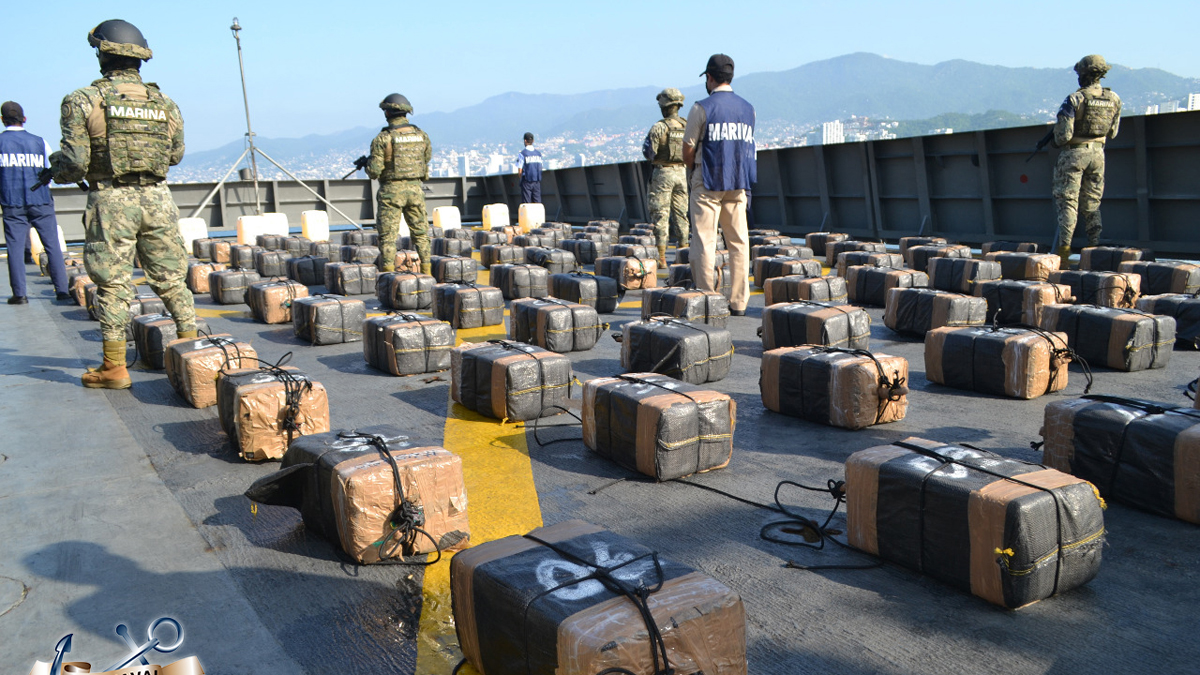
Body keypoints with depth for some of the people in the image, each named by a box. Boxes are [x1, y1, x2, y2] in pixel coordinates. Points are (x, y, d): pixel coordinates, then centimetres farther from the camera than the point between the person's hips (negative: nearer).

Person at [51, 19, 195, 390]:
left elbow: (75, 163, -8)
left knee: (112, 283, 3)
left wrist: (56, 167, 13)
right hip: (157, 198, 3)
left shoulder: (84, 100, -5)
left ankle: (114, 367, 6)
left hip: (111, 201, -3)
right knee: (170, 278, 12)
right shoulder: (165, 103, 7)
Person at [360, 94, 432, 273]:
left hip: (392, 191, -4)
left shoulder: (382, 139, -11)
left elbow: (374, 171, -10)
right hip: (415, 189, 4)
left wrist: (367, 162, 12)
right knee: (420, 232, 13)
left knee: (388, 235, 2)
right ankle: (427, 271, 14)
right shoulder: (421, 135, 2)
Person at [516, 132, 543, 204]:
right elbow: (540, 168, 9)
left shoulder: (522, 153, -7)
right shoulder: (538, 152, 8)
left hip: (527, 181, -4)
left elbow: (520, 171, -10)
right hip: (537, 181, 4)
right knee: (537, 203, 5)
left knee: (526, 203, -2)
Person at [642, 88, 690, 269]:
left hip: (663, 173, -5)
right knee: (681, 214, 12)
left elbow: (649, 152, -12)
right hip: (682, 173, 5)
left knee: (660, 215, -1)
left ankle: (662, 259, -2)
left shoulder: (659, 127, -11)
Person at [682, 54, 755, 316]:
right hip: (738, 184, 5)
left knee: (704, 243, -1)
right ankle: (739, 303, 8)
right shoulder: (748, 108, 10)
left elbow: (688, 149, -6)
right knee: (739, 242, 6)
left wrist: (693, 171, 14)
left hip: (707, 183, -5)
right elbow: (747, 146, 14)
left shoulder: (702, 108, -7)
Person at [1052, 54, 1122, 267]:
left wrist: (1058, 142, 3)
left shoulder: (1074, 99, -16)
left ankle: (1064, 248, -8)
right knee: (1092, 202, 13)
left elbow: (1063, 134, -18)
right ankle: (1095, 247, 11)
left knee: (1067, 201, -2)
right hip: (1098, 153, 5)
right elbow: (1112, 133, 10)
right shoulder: (1114, 99, 3)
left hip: (1074, 153, -5)